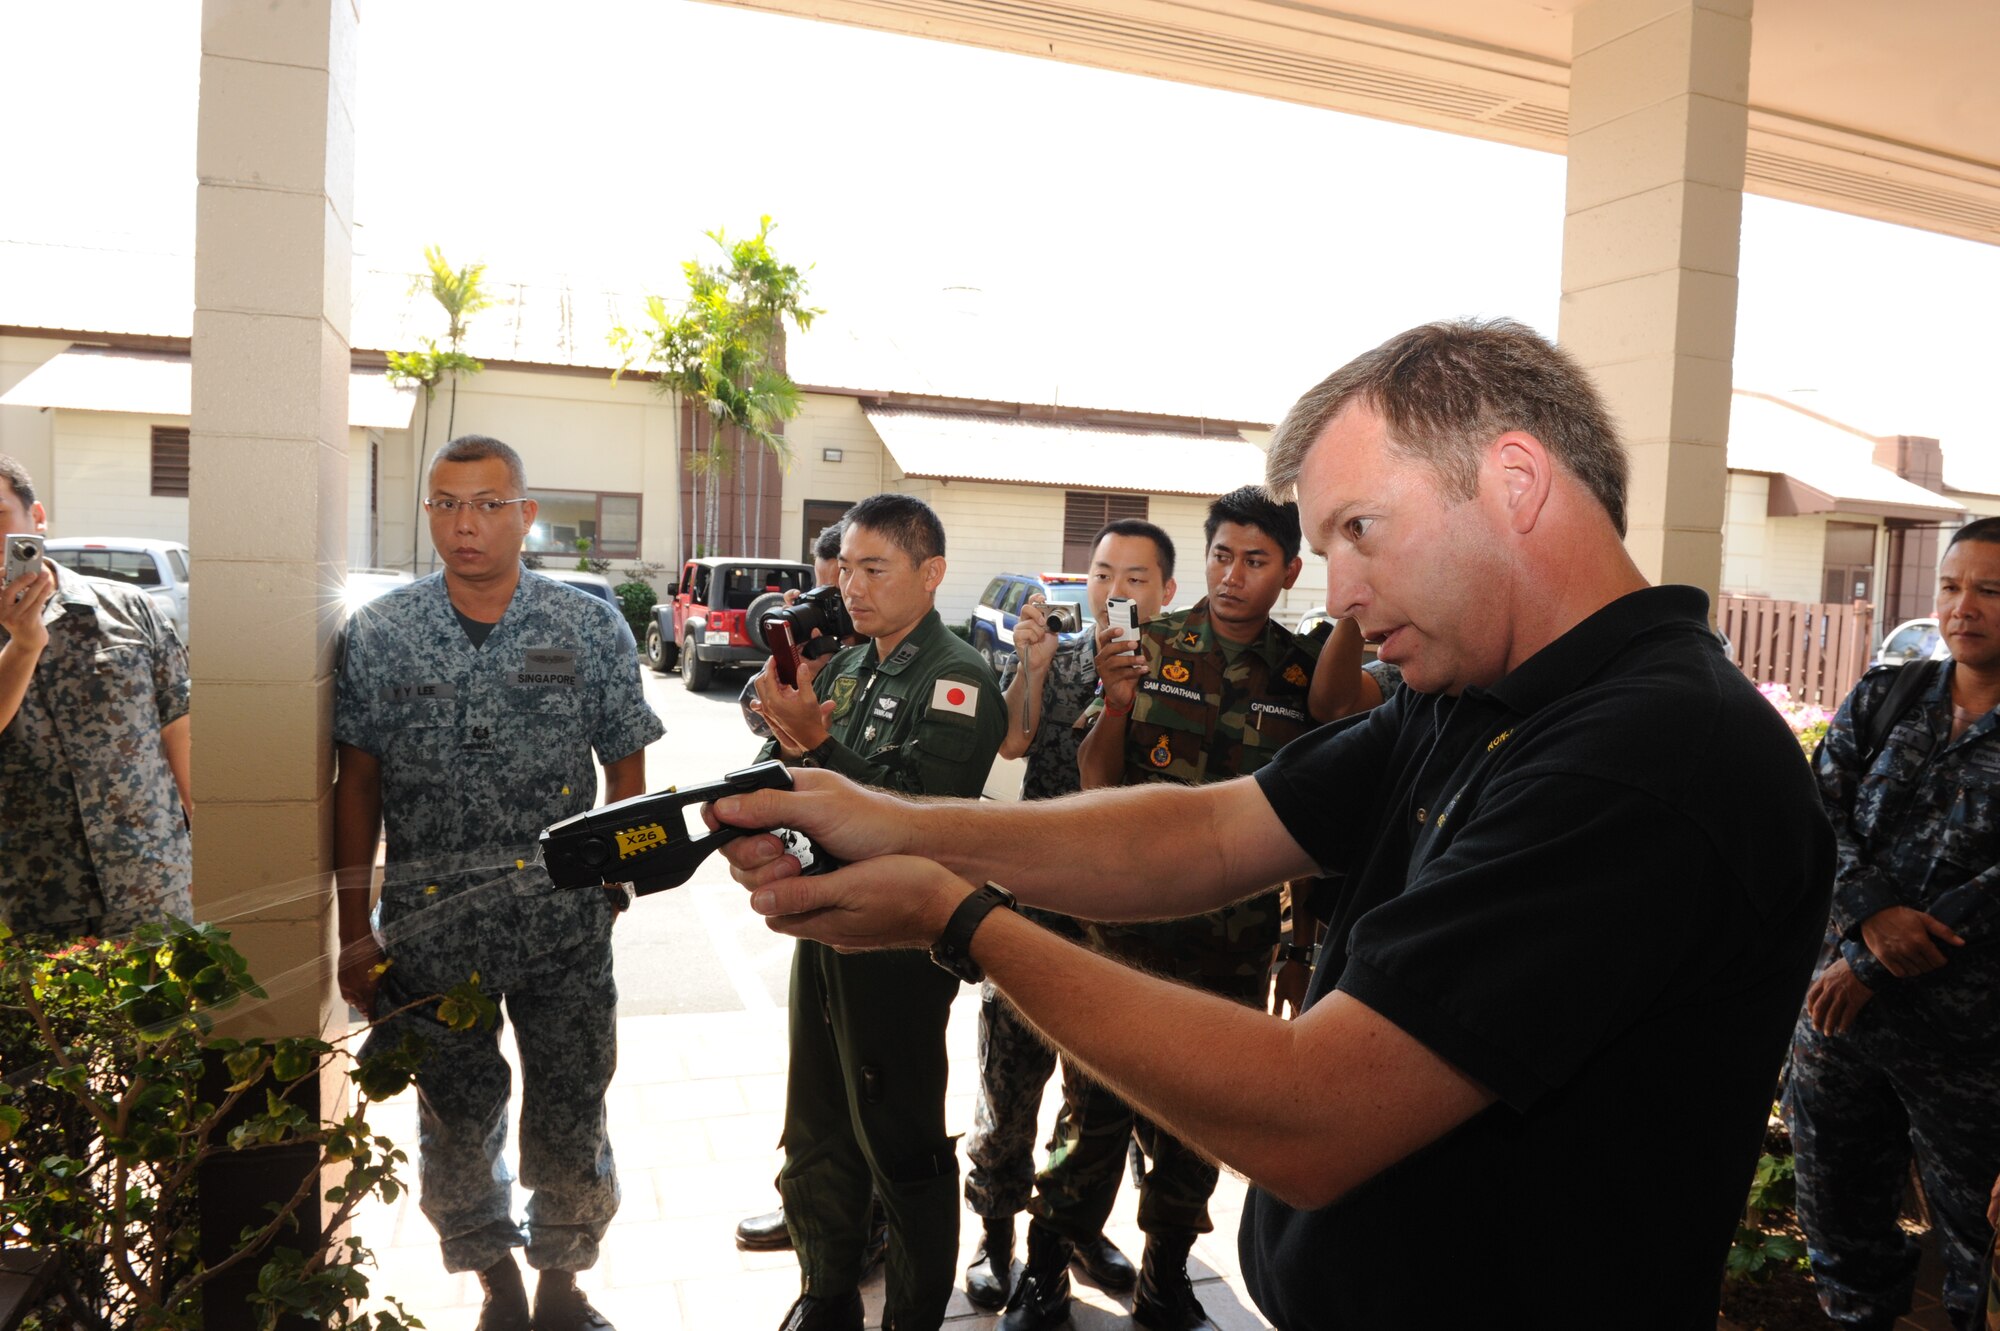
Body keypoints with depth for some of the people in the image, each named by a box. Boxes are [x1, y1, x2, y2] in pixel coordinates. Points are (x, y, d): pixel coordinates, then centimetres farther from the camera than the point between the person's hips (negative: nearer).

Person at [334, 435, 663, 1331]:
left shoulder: (593, 629, -3)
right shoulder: (378, 634, -1)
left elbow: (626, 770, 4)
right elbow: (357, 785, 2)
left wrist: (615, 882, -1)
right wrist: (354, 931, 1)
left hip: (564, 924, -1)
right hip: (427, 925, 1)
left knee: (569, 1119, 10)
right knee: (454, 1119, 16)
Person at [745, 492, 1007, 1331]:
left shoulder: (958, 681, -13)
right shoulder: (843, 669, 10)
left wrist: (817, 745, -28)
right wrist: (786, 736, -12)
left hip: (898, 946, -8)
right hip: (823, 928, 8)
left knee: (899, 1145, 6)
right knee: (818, 1136, 20)